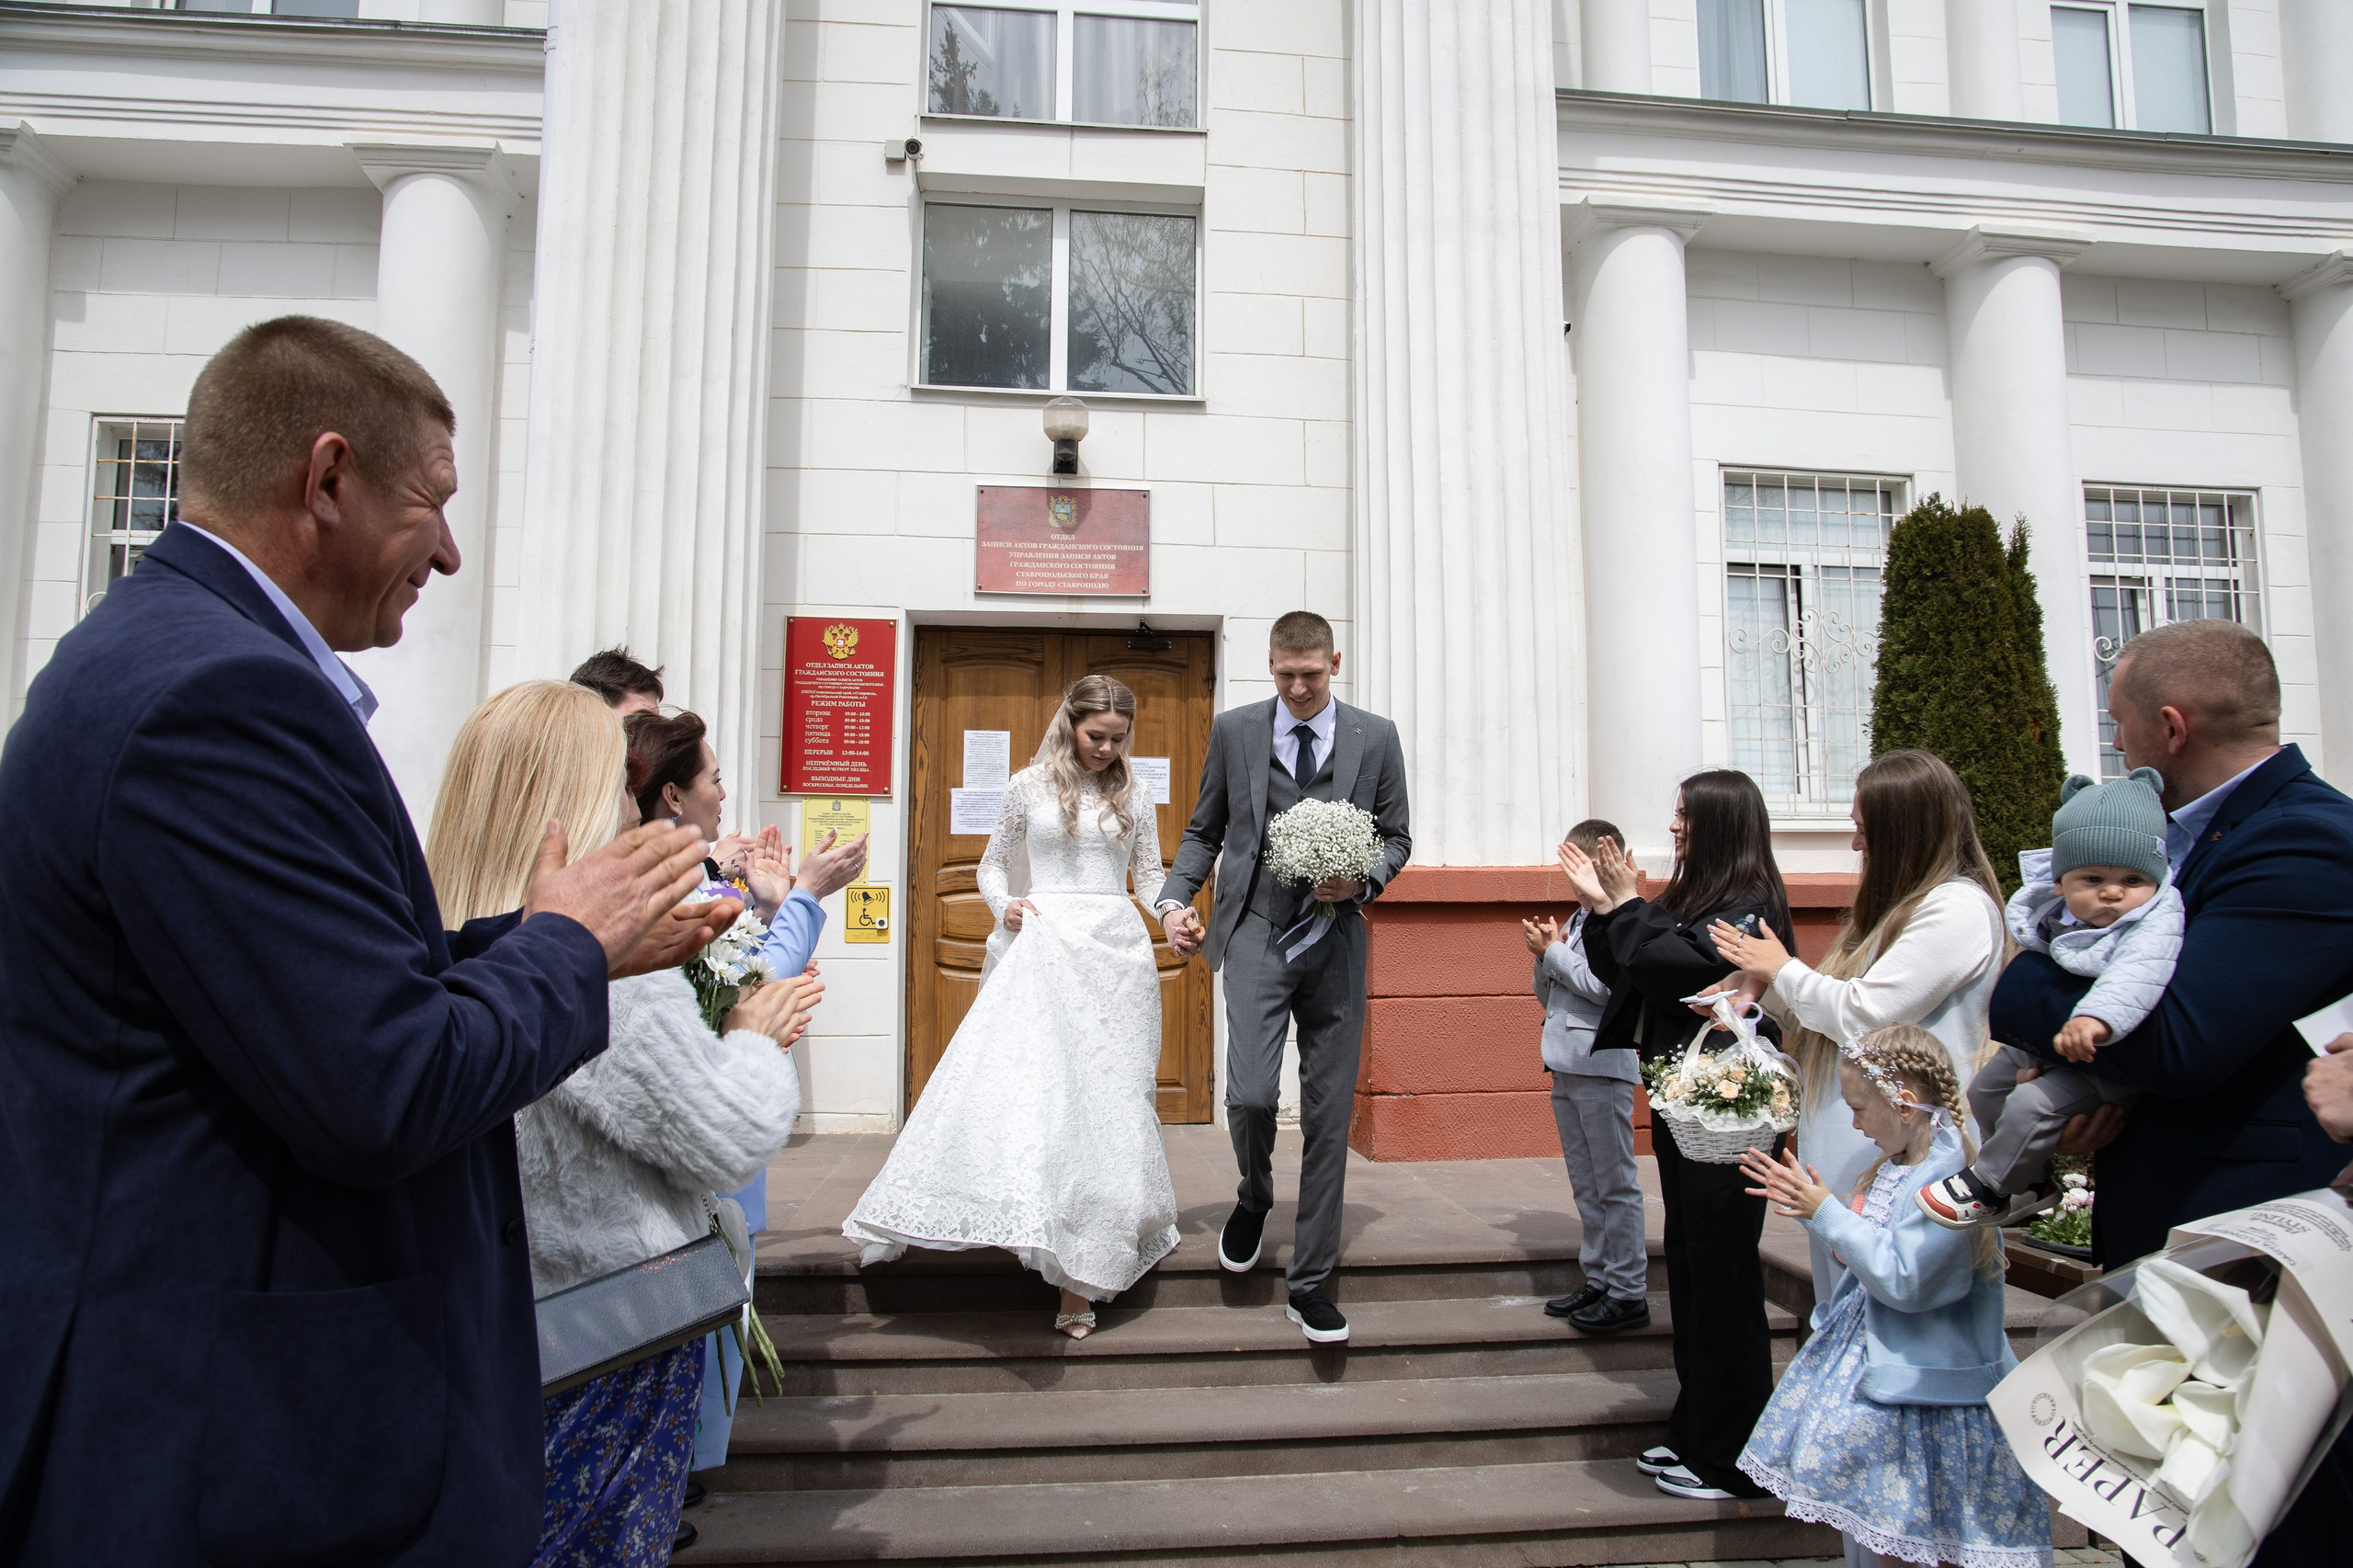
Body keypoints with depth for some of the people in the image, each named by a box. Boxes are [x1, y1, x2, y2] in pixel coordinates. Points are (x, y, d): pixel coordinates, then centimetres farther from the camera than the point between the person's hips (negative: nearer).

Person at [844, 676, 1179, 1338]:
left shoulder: (1133, 798, 11)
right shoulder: (1030, 786, 8)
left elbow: (1150, 879, 12)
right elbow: (991, 865, 14)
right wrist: (1004, 904, -7)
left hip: (1116, 954, 1)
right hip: (1042, 948, -1)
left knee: (1104, 1099, -1)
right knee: (1015, 1083, -12)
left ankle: (1084, 1272, 4)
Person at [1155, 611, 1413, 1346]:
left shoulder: (1376, 737, 6)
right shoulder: (1234, 730, 5)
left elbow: (1396, 834, 11)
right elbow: (1203, 830, 11)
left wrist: (1365, 879, -10)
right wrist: (1175, 899, -4)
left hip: (1335, 941, 1)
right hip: (1256, 933, -1)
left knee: (1329, 1116, 4)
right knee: (1249, 1095, -15)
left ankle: (1309, 1284, 18)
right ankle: (1254, 1197, 21)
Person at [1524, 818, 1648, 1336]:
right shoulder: (1577, 919, 16)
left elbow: (1605, 985, -22)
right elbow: (1547, 996, 20)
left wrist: (1554, 952, -11)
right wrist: (1545, 955, 2)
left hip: (1602, 1068, -9)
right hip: (1567, 1068, 9)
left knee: (1615, 1185, -1)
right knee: (1586, 1186, 15)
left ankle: (1629, 1293, 7)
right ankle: (1597, 1281, 24)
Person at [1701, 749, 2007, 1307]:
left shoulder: (1958, 908, -14)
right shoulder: (1904, 903, 16)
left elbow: (1864, 1015, -19)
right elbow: (1830, 1020, 18)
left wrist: (1783, 969, -3)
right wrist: (1766, 989, 2)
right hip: (1843, 1159, 9)